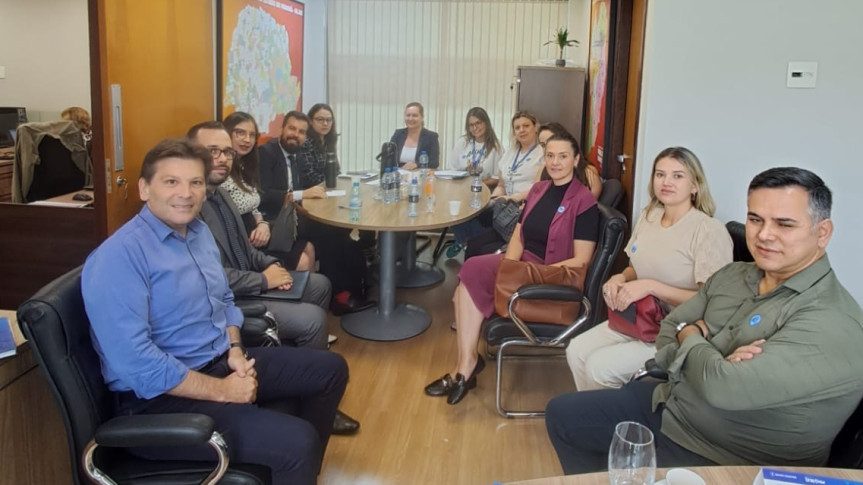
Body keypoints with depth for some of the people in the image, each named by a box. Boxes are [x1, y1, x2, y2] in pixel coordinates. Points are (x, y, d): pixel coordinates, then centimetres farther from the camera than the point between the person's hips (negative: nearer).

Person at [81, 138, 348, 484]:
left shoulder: (199, 232, 7)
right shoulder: (119, 256, -21)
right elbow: (135, 362, -27)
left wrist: (235, 350, -1)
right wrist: (222, 391, -20)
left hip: (221, 363, 9)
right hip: (162, 397, -9)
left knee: (331, 369, 13)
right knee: (297, 443, -26)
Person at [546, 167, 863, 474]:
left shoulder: (833, 322, -25)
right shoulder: (732, 275, 0)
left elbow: (723, 387, -33)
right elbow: (669, 330, 5)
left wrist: (691, 337, -11)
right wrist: (716, 363, -17)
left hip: (724, 461, -7)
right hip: (670, 404, 8)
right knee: (562, 413, 12)